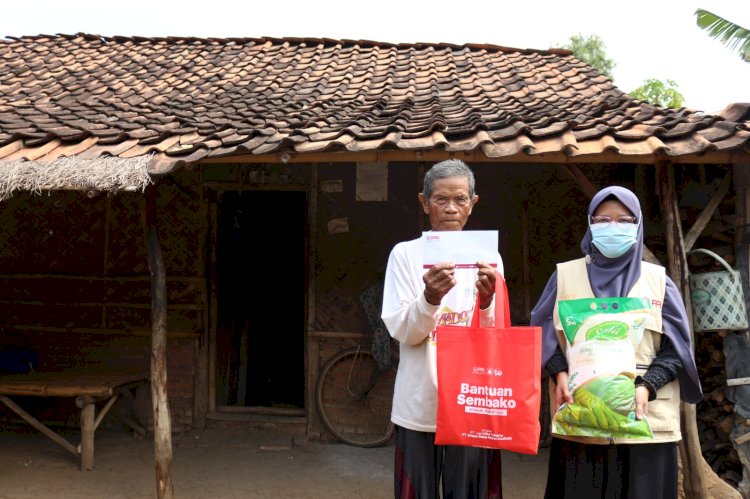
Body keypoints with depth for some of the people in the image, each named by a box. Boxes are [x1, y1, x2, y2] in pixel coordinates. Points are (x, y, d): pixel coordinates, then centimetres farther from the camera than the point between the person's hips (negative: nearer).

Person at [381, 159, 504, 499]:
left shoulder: (487, 257, 4)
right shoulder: (405, 254, -1)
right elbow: (402, 331, -8)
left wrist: (487, 301, -22)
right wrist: (430, 298, -27)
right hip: (419, 405, -1)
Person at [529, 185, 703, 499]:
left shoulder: (658, 280, 9)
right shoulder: (565, 276, 9)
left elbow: (676, 346, 5)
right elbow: (542, 332, 7)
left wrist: (647, 386, -11)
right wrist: (559, 374, -10)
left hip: (646, 421, 1)